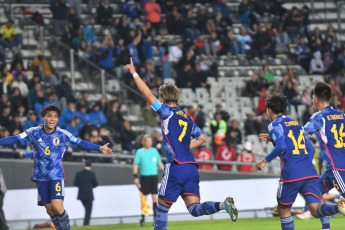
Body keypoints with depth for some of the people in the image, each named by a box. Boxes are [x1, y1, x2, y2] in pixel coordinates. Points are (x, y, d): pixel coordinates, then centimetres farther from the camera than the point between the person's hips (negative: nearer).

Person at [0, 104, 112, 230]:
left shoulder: (62, 134, -4)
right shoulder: (34, 132, -1)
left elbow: (80, 143, -3)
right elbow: (15, 139, 3)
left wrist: (99, 148, -11)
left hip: (57, 176, -2)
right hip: (41, 177, 2)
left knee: (57, 206, -19)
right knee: (49, 209, 4)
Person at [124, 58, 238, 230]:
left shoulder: (167, 113, 1)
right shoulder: (187, 118, 20)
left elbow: (147, 93, -2)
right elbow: (201, 139, 31)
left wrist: (134, 73, 7)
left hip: (175, 168, -6)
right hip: (191, 168, 6)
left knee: (162, 208, 6)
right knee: (194, 209, -4)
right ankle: (223, 204, -27)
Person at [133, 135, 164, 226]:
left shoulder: (154, 151, 10)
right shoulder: (139, 152, -1)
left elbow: (159, 163, 17)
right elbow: (135, 165, -2)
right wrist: (135, 177, -9)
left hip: (154, 176, 3)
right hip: (144, 177, -3)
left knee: (155, 197, -1)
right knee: (144, 198, -2)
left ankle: (155, 217, 4)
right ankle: (143, 218, 5)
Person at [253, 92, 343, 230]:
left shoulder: (275, 125, 2)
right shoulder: (296, 123, 24)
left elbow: (281, 146, -16)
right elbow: (310, 149, 24)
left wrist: (265, 161, -8)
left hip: (291, 175, -6)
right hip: (310, 172, 6)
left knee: (283, 210, 13)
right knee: (316, 210, -8)